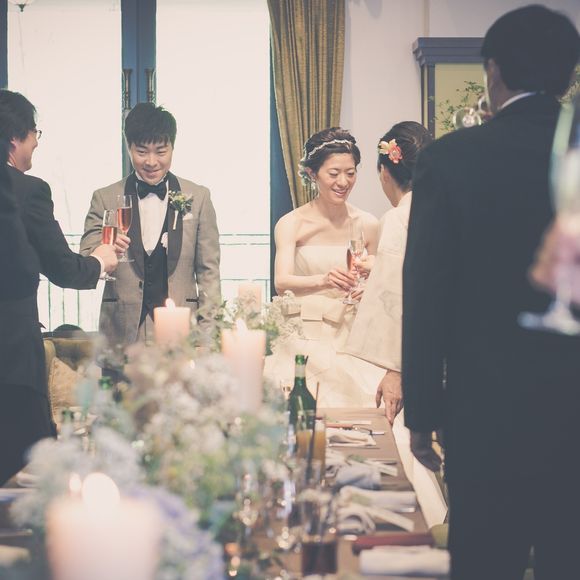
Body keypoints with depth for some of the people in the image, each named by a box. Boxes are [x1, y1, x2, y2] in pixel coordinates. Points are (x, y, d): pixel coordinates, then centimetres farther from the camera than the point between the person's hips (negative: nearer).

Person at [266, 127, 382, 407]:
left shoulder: (367, 225, 5)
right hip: (304, 339, -2)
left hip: (351, 340, 2)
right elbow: (282, 282, -19)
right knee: (305, 411, -22)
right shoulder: (292, 224, -3)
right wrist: (323, 280, -37)